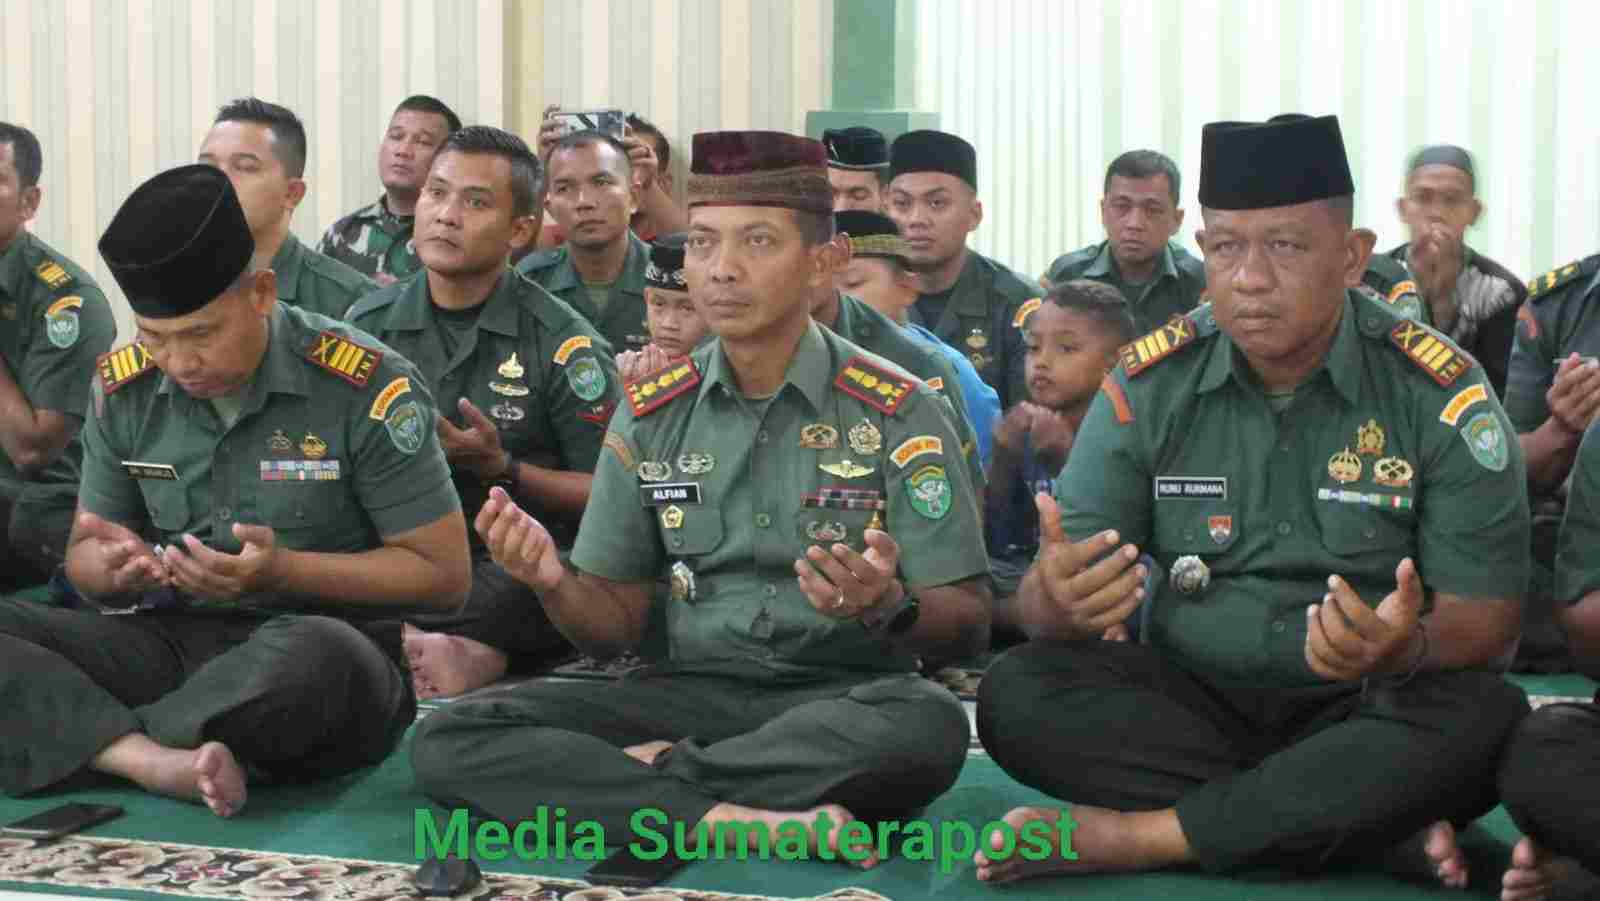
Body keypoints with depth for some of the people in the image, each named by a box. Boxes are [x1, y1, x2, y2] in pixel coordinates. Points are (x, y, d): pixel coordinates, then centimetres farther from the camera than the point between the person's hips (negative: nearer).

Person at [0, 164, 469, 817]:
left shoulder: (366, 387, -11)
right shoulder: (122, 388, 3)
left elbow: (444, 574, -6)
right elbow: (84, 560, 16)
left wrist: (284, 569, -18)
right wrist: (115, 569, -10)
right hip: (171, 640, 4)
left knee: (318, 658, -40)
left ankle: (90, 739, -20)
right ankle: (161, 759, -35)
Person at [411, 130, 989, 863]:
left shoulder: (897, 411, -4)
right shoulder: (650, 414, 6)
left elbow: (967, 625, -4)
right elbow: (616, 627, 8)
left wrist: (888, 609, -27)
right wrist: (556, 583, -15)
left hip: (845, 696, -2)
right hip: (695, 690, 3)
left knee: (927, 726, -38)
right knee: (448, 742, -19)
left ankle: (655, 772, -17)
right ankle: (733, 817, -27)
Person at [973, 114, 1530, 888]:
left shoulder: (1441, 395, -7)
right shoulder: (1148, 384, -3)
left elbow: (1485, 620, -7)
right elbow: (1043, 601, -5)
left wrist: (1408, 649, -32)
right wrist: (1060, 599, -32)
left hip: (1357, 712, -1)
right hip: (1189, 700, 2)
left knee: (1486, 717, -32)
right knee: (1017, 695, -25)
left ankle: (1136, 835, -25)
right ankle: (1376, 827, -23)